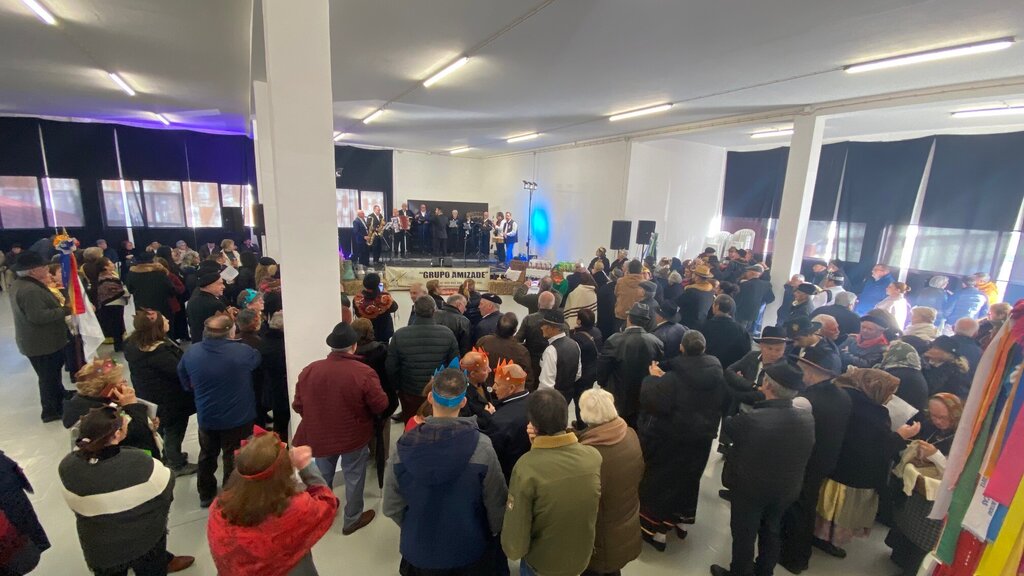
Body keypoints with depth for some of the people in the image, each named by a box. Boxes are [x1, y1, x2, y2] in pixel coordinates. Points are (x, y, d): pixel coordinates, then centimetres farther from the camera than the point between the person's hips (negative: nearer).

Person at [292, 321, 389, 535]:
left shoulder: (309, 370, -13)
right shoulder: (364, 373, -25)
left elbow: (298, 405, -1)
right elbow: (381, 406, -18)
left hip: (319, 435, 4)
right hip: (354, 436, -4)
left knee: (323, 477, 26)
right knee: (354, 478, 17)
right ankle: (352, 519, 33)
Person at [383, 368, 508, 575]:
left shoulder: (404, 447, -21)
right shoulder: (481, 447, -27)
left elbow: (391, 507, -9)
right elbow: (496, 504, -16)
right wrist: (493, 533, 6)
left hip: (419, 550, 1)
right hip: (469, 551, -1)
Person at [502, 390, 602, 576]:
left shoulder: (526, 468, -34)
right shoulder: (594, 456, -23)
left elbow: (515, 536, -24)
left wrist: (513, 551, -3)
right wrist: (542, 441, -7)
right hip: (582, 556, 3)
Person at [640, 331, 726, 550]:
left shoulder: (673, 377, -24)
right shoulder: (719, 375, -7)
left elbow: (653, 402, -22)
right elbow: (721, 405, 7)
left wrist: (654, 378, -11)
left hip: (672, 437, -5)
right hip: (702, 438, 5)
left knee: (663, 479, 11)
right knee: (689, 478, 24)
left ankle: (658, 530, 20)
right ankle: (683, 522, 41)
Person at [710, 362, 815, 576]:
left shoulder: (750, 419, -35)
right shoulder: (808, 419, -19)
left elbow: (725, 428, -14)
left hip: (749, 489, -5)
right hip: (786, 490, 5)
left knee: (744, 534, 18)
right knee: (771, 532, 28)